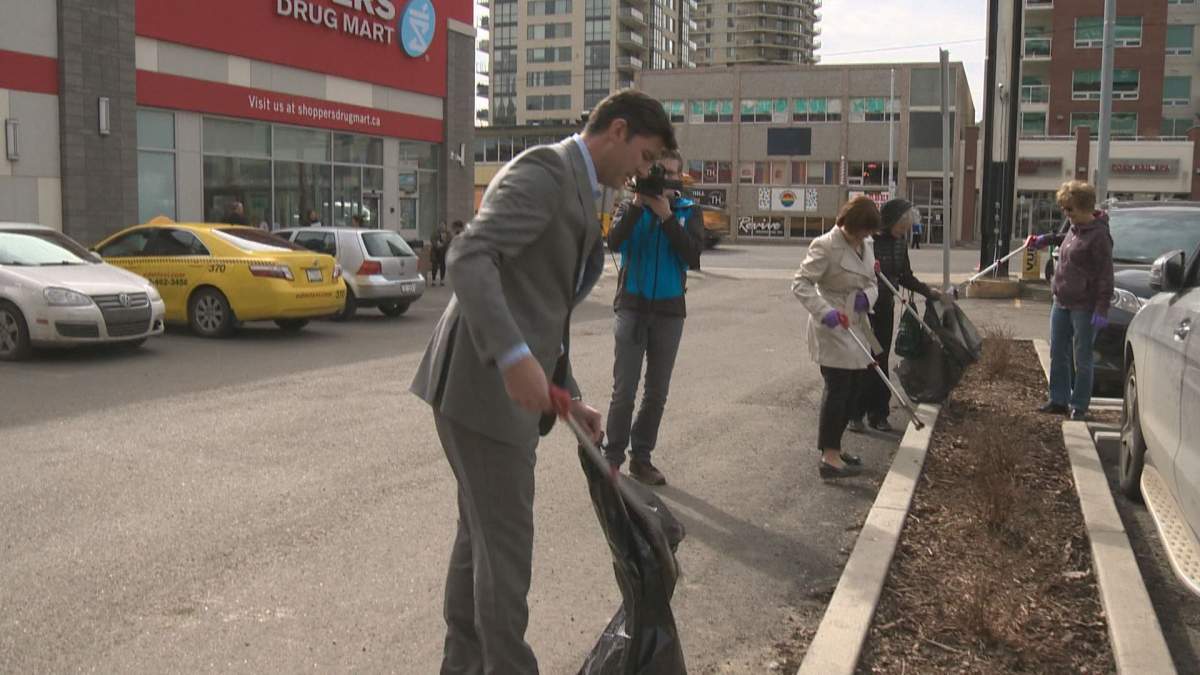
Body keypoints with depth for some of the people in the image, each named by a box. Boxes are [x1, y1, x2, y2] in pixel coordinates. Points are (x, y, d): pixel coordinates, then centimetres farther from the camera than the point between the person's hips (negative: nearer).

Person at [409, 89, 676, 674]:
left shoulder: (574, 190, 21)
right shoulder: (545, 170, -11)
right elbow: (467, 258, -25)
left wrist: (568, 399, 18)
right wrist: (514, 357, -34)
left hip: (502, 385, 10)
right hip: (484, 384, -10)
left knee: (481, 532, 18)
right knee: (507, 542, -1)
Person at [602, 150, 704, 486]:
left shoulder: (688, 212, 7)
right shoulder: (630, 207, 5)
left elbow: (693, 255, -10)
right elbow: (614, 242, -15)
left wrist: (666, 216, -15)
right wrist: (638, 204, -20)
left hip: (669, 311, 2)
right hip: (632, 307, -2)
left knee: (657, 394, 8)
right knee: (624, 392, -4)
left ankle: (641, 457, 20)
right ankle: (612, 457, 8)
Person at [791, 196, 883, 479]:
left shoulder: (866, 245, 9)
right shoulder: (826, 246, -16)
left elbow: (872, 282, 16)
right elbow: (801, 282, -20)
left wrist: (868, 295, -9)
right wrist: (824, 312, -33)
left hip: (856, 327, 9)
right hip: (832, 329, -9)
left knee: (852, 389, 14)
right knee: (838, 389, -8)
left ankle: (833, 448, 27)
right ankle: (829, 458, -2)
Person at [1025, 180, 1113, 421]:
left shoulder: (1098, 235, -16)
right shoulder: (1075, 228, 9)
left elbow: (1105, 275, -17)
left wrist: (1101, 310, -20)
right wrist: (1046, 239, 27)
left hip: (1084, 307, -8)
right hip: (1061, 302, 9)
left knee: (1082, 359, 2)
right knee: (1058, 355, 13)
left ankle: (1079, 406, 11)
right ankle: (1059, 401, 23)